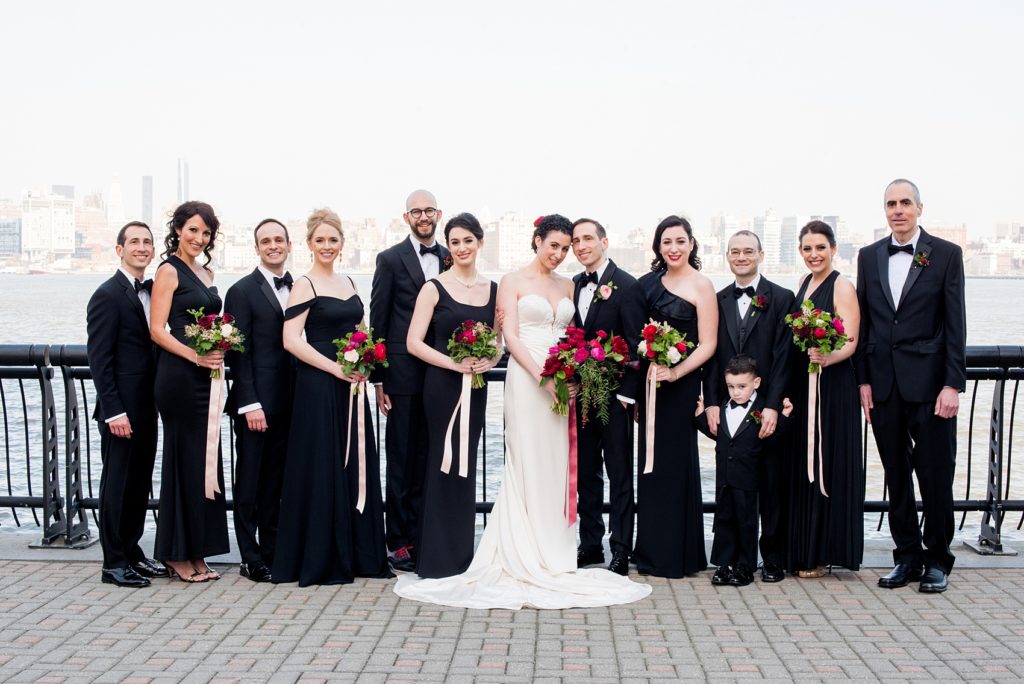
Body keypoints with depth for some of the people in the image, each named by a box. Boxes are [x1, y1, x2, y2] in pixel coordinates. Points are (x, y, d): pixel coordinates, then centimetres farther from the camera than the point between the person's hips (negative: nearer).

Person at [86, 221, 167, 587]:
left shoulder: (152, 291, 13)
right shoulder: (108, 295, -11)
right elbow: (98, 358, -14)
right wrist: (114, 412, -18)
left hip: (146, 406, 8)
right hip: (121, 409, -8)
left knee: (140, 482, 14)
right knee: (118, 483, 0)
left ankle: (131, 552, 25)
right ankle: (114, 563, 9)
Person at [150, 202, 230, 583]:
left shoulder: (206, 273, 16)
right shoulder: (169, 271, -6)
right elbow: (157, 330, -12)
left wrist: (219, 350, 4)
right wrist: (194, 355, -23)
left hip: (206, 377, 8)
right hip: (179, 376, -8)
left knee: (205, 461, 9)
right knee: (184, 461, -2)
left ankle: (196, 553, 17)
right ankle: (177, 555, 8)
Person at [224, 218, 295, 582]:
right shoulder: (242, 291, -5)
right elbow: (238, 353, -9)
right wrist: (250, 404, -15)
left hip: (287, 402, 5)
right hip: (256, 402, -5)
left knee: (275, 482, 12)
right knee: (250, 483, 3)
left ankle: (272, 552, 21)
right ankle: (250, 559, 10)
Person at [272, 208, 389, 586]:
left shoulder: (348, 283, 14)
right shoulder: (304, 285, -6)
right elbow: (291, 340, -15)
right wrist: (335, 368, -18)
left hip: (352, 386, 7)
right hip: (318, 387, -7)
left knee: (356, 466, 9)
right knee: (322, 467, -2)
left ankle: (359, 554, 19)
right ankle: (320, 559, 7)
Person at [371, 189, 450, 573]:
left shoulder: (450, 261, 10)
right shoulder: (391, 260, 0)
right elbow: (377, 321, -2)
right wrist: (378, 380, -6)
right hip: (403, 375, -3)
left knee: (429, 460, 9)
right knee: (402, 461, 3)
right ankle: (399, 542, 11)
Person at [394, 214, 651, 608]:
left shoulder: (567, 286, 16)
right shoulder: (513, 282, 0)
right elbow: (510, 335, -8)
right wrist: (542, 376, -18)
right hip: (526, 380, -5)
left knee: (556, 466, 5)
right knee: (527, 465, -4)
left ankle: (552, 556, 12)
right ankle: (527, 558, 1)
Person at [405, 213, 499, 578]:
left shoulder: (492, 288, 9)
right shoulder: (434, 288, -4)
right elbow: (414, 343, -8)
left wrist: (490, 359, -7)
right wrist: (455, 363, -18)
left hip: (476, 385, 5)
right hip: (442, 384, -4)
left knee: (467, 464, 10)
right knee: (445, 464, -1)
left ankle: (463, 553, 21)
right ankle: (439, 557, 8)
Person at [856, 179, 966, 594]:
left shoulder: (946, 255, -1)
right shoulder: (869, 256, 10)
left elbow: (955, 325, -4)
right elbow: (864, 323, 11)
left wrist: (952, 384, -10)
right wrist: (863, 380, 5)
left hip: (928, 383, -3)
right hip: (884, 385, 4)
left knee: (936, 475, 2)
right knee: (896, 475, 10)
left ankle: (937, 560, 16)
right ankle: (907, 556, 20)